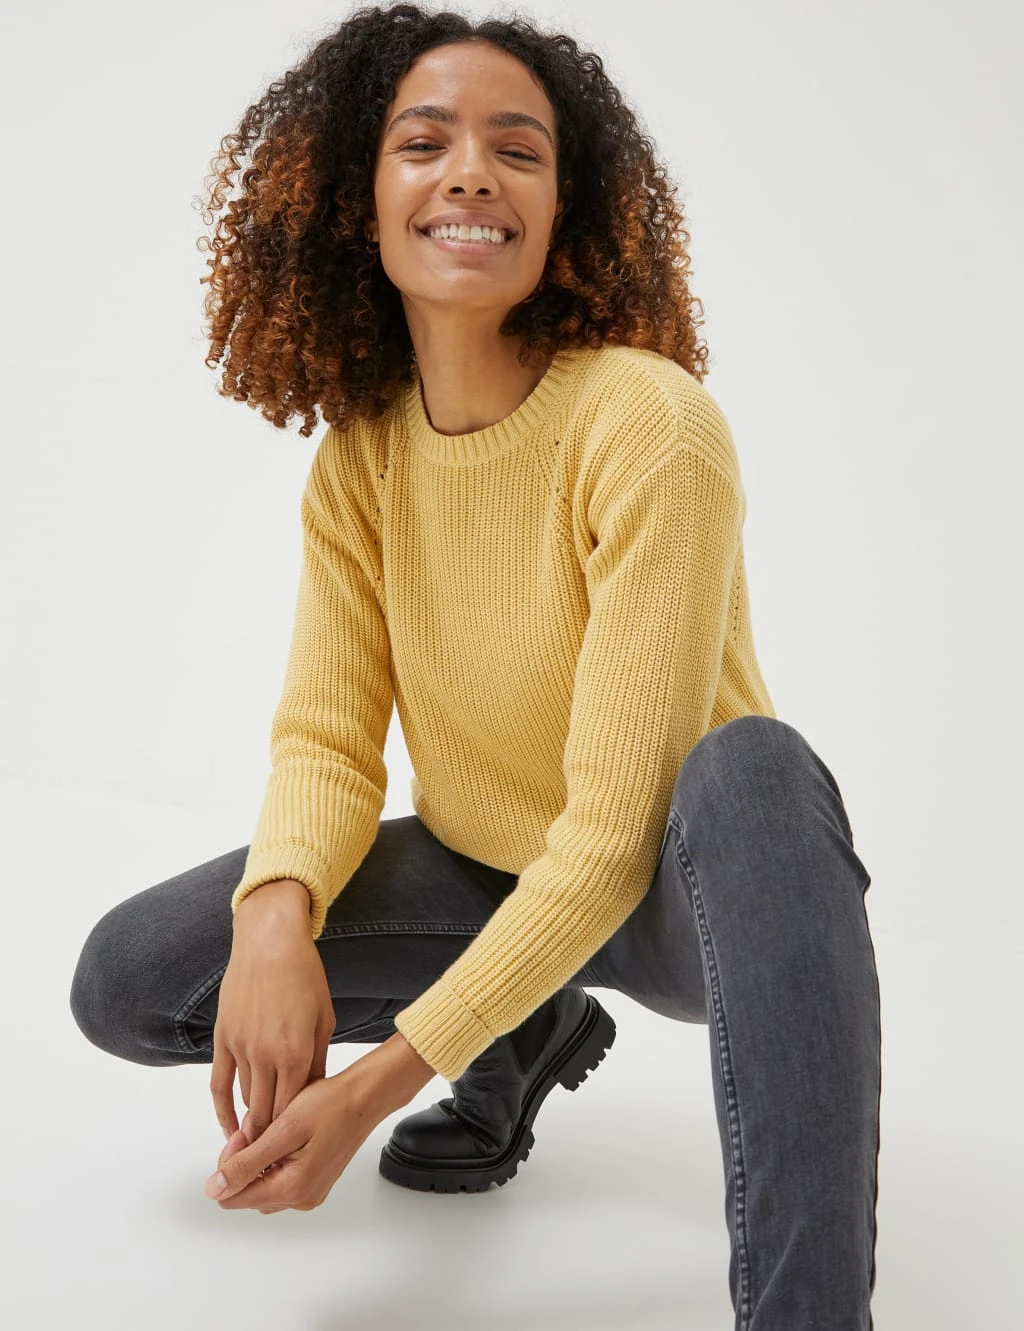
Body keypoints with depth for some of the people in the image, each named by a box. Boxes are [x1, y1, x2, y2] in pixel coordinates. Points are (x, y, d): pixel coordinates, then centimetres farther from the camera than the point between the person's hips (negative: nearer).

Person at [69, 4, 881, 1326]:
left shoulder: (649, 426, -25)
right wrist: (277, 913, -31)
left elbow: (618, 827, -28)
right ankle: (528, 1037, 14)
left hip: (674, 889, -5)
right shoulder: (357, 458, -5)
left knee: (751, 769, -39)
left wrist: (383, 1078, -30)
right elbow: (327, 732, -7)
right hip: (486, 874, 6)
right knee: (126, 980, -5)